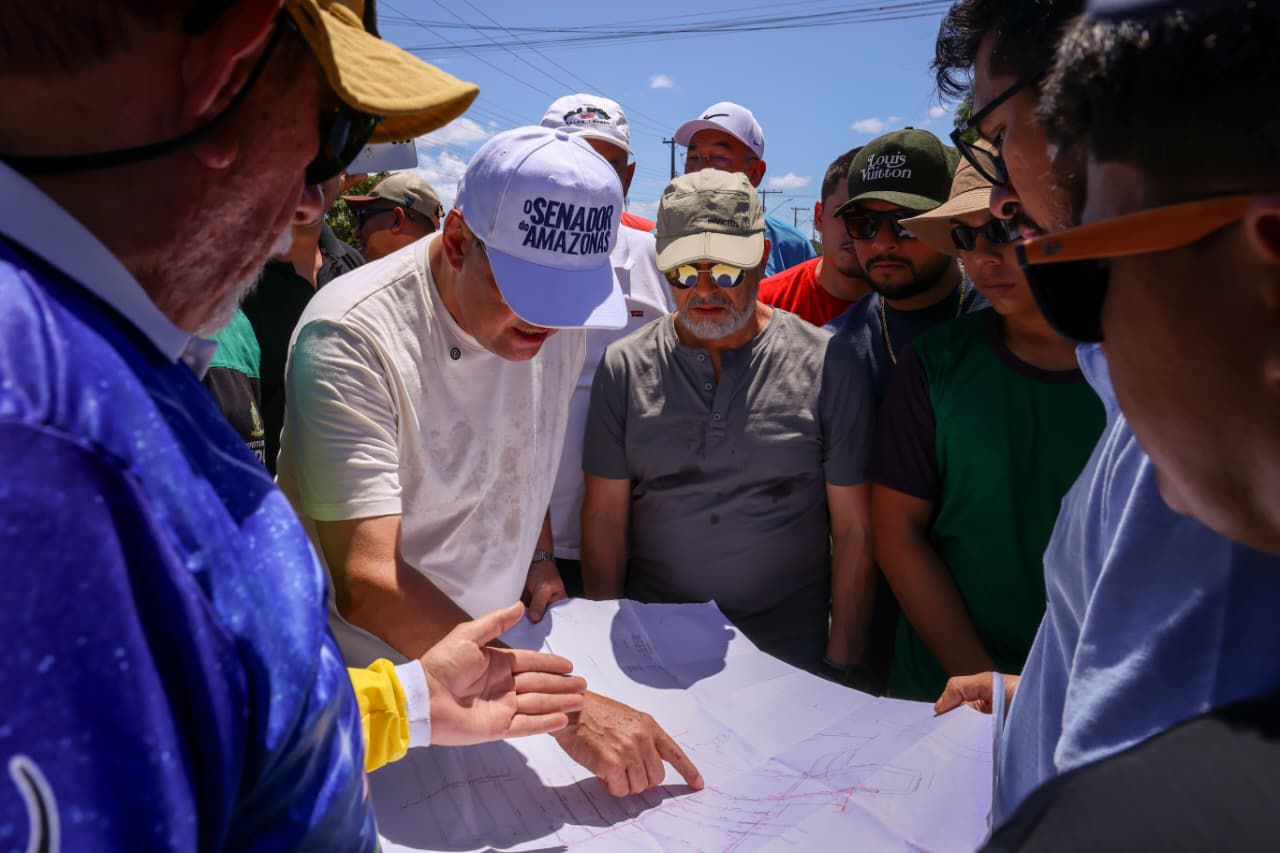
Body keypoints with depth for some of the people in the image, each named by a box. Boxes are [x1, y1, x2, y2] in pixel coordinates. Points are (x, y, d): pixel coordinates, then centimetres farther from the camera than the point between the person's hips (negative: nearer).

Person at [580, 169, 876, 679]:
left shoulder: (827, 366, -7)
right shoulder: (625, 366, -2)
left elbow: (854, 530, -4)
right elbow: (605, 518, 0)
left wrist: (841, 662, -6)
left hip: (789, 654, -1)